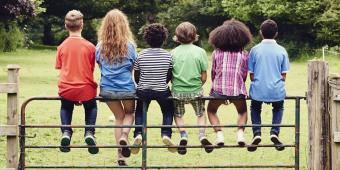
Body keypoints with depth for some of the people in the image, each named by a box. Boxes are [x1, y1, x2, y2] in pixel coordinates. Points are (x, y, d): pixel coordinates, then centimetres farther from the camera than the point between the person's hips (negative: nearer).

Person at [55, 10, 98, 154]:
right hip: (86, 88, -1)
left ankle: (66, 132, 6)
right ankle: (89, 133, 7)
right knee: (91, 107, 30)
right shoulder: (89, 46, -7)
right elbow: (91, 70, -1)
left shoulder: (62, 47, -2)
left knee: (66, 108, 31)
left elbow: (60, 69, 4)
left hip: (66, 89, 1)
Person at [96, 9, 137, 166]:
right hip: (127, 88, -2)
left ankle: (121, 156, 16)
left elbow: (100, 66, 7)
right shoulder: (129, 46, -11)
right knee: (129, 113, 27)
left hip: (107, 89, 2)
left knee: (119, 117, 21)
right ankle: (124, 135, -4)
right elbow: (135, 67, 1)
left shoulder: (100, 47, -6)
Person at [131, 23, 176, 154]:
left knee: (140, 112, 22)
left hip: (143, 91, 0)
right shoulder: (168, 56, -8)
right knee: (168, 111, 23)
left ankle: (138, 133, 0)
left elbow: (136, 77, 1)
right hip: (162, 91, 0)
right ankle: (166, 134, 3)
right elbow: (169, 76, 1)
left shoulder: (141, 55, -7)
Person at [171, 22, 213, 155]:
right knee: (201, 114, 23)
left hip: (178, 91, 0)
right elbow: (204, 77, -4)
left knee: (178, 114, 24)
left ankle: (183, 135, 1)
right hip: (196, 90, 0)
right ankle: (202, 135, 2)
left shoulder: (173, 53, -6)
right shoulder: (200, 52, -6)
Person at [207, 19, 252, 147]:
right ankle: (240, 132, 4)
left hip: (219, 89, -1)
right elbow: (244, 75, 6)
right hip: (237, 90, 1)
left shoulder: (217, 53, 1)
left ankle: (219, 133, 4)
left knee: (211, 111, 27)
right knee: (242, 111, 29)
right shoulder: (243, 54, 2)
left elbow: (213, 73, 7)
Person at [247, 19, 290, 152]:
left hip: (258, 90, -1)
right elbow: (284, 75, 1)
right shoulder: (281, 51, -1)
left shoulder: (255, 50, -3)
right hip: (277, 91, 1)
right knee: (278, 108, 30)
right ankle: (274, 132, 8)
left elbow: (251, 74, 0)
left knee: (255, 108, 28)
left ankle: (257, 133, 7)